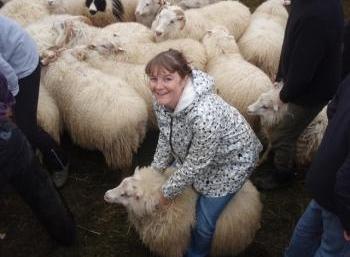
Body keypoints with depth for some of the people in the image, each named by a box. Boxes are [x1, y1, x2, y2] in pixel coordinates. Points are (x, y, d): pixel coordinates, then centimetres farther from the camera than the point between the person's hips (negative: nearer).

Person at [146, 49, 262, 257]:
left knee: (203, 224, 4)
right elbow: (166, 137, -1)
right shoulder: (162, 99, -19)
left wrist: (168, 193, -16)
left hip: (230, 161, -6)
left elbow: (195, 166, -29)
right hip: (192, 152, 7)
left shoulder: (204, 115, -43)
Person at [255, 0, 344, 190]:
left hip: (312, 91, -7)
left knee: (282, 136, 11)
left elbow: (302, 70, -30)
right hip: (305, 82, 8)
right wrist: (281, 76, 7)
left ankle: (282, 175, 36)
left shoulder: (314, 16, -40)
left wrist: (285, 95, -13)